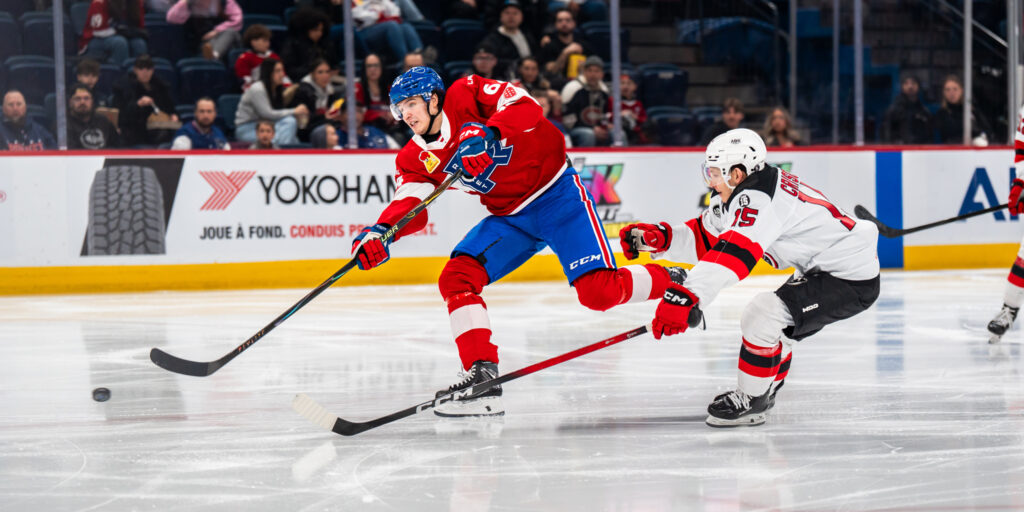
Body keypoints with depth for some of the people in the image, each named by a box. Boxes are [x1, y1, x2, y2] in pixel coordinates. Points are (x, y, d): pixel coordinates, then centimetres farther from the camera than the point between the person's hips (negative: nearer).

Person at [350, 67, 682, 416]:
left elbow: (524, 106, -24)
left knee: (599, 292, -19)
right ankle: (483, 377, -14)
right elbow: (408, 206, -8)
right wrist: (382, 231, -28)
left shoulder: (465, 96, -12)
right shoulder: (416, 159, 4)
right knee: (456, 278, -12)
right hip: (508, 217, 7)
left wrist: (488, 134, -41)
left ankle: (671, 282, 9)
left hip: (555, 193, -7)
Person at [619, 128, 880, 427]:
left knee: (762, 316, -16)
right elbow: (705, 239, 11)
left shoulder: (757, 198, -23)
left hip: (852, 280, -11)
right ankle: (763, 395, 38)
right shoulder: (743, 195, 9)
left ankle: (750, 402, -2)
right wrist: (658, 237, -4)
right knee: (775, 326, 22)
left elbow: (734, 253, -37)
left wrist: (687, 296, -46)